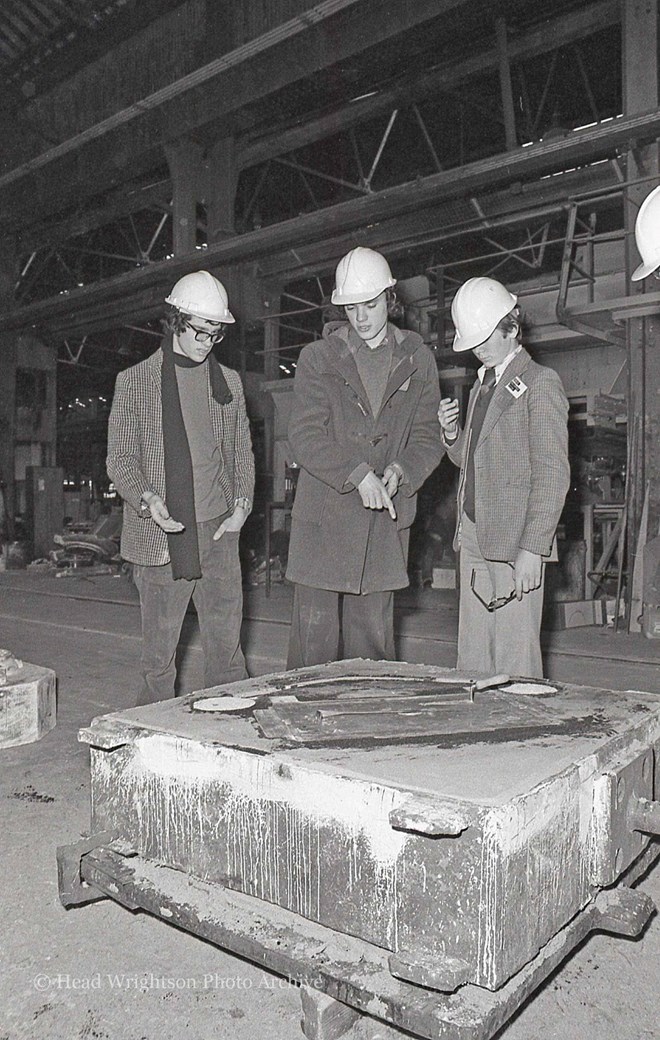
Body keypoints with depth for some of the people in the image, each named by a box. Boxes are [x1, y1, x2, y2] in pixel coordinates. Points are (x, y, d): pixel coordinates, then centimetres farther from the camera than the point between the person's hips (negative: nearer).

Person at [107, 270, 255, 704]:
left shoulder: (228, 381, 13)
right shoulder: (135, 381, 3)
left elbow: (243, 451, 17)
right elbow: (120, 458, 1)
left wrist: (242, 503, 1)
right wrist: (147, 499, -17)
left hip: (219, 530, 3)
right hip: (162, 534, -2)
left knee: (227, 643, 5)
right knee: (159, 650, 4)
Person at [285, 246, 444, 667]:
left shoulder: (418, 360, 10)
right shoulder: (318, 357, 3)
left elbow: (428, 436, 8)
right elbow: (306, 437, -6)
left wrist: (399, 470, -12)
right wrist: (358, 475, -18)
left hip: (385, 522, 2)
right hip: (325, 519, -2)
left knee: (374, 640, 10)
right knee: (315, 638, 1)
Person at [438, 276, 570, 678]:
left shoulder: (541, 383, -4)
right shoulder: (483, 385, 20)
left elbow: (552, 474, -11)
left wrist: (532, 549, -18)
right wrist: (452, 433, 3)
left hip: (516, 541, -7)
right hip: (474, 539, 8)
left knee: (515, 660, -5)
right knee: (472, 657, 8)